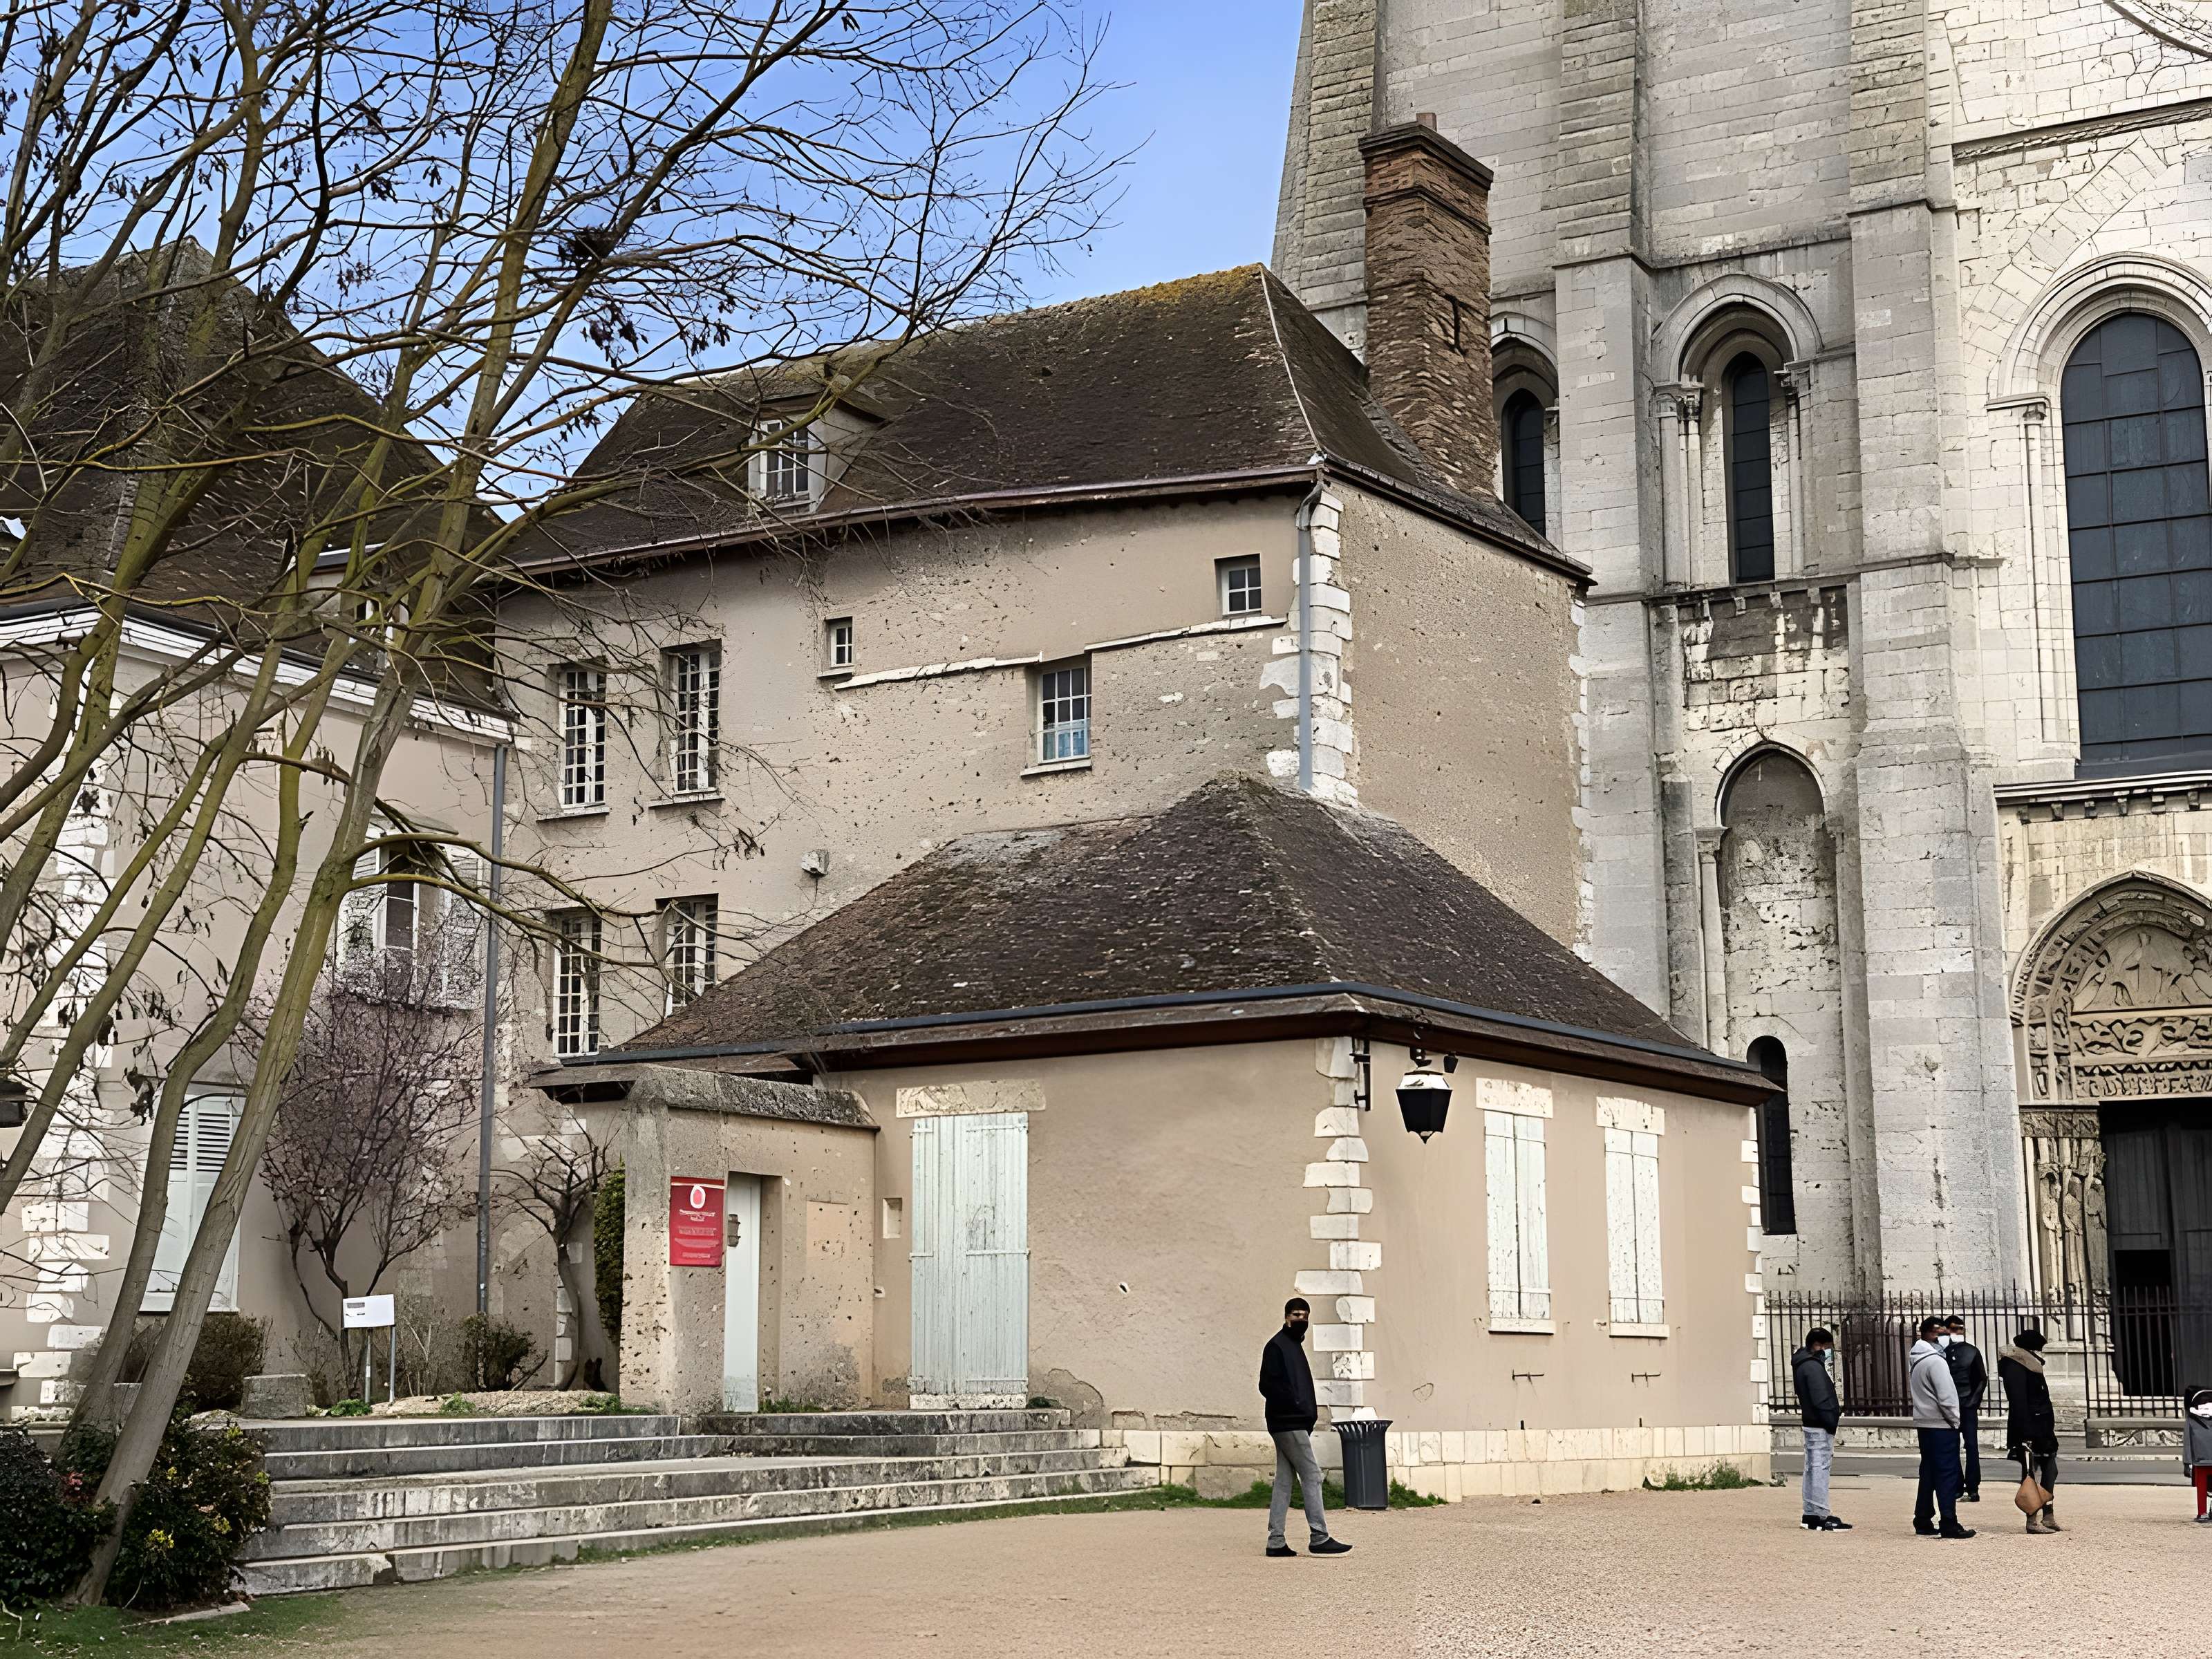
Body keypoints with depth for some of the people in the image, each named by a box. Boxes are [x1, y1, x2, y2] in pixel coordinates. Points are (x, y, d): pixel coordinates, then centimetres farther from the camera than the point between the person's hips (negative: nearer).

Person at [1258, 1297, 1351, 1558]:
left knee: (1284, 1481, 7)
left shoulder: (1294, 1346, 21)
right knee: (1312, 1475, -9)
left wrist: (1307, 1414, 11)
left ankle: (1276, 1541, 8)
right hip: (1288, 1423, -10)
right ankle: (1319, 1538, -9)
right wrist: (1295, 1405, -20)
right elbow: (1267, 1386, -16)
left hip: (1292, 1424, 10)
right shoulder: (1277, 1345, -8)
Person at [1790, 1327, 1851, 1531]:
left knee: (1812, 1468, 14)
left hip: (1810, 1423, 11)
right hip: (1820, 1426, -11)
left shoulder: (1802, 1365, 16)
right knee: (1821, 1468, -9)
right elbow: (1821, 1399, -21)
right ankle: (1821, 1517, -8)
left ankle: (1810, 1515, 20)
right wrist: (1832, 1422, -17)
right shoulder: (1813, 1367, -16)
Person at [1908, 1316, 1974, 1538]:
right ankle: (1949, 1525, -6)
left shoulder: (1913, 1359, 11)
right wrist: (1954, 1420, -7)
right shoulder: (1935, 1360, -17)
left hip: (1923, 1422, 9)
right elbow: (1946, 1397, -18)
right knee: (1947, 1474, -5)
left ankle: (1923, 1521, 16)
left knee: (1928, 1472, 14)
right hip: (1942, 1424, -9)